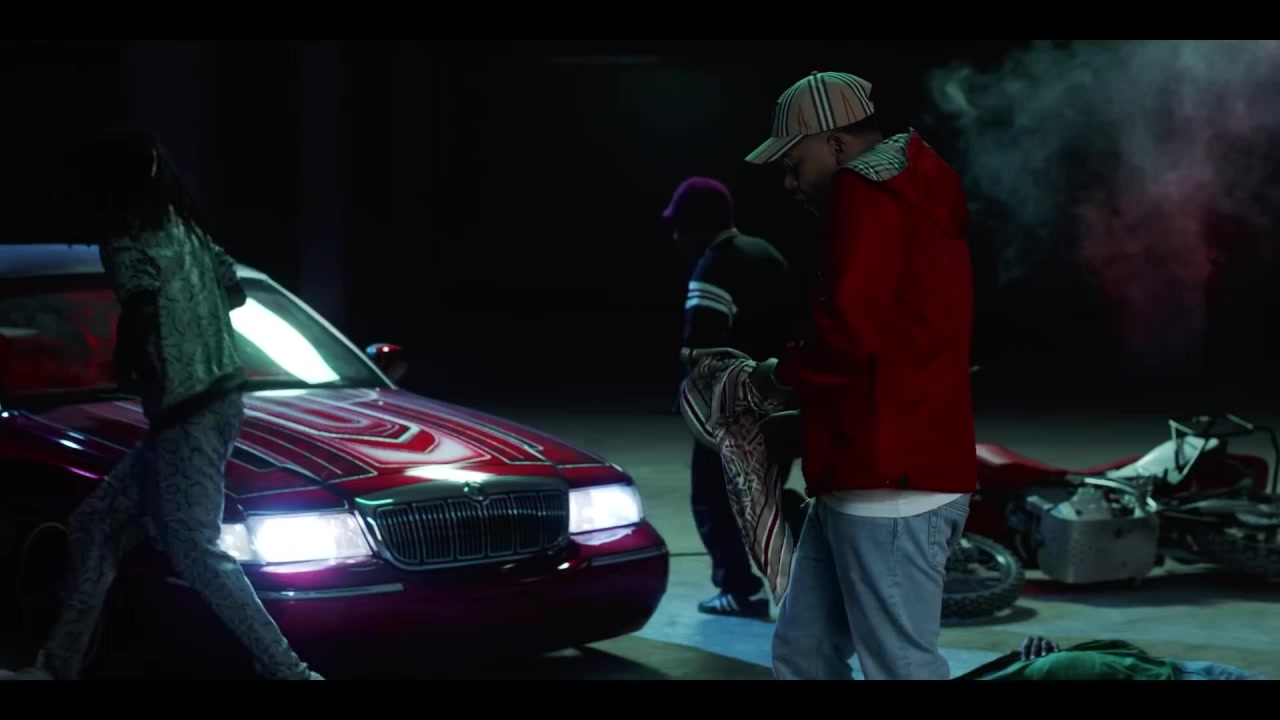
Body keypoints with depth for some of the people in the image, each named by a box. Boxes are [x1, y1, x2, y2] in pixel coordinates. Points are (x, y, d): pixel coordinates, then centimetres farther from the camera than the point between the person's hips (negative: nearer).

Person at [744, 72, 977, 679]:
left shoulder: (866, 195, -11)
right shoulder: (906, 197, 22)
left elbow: (851, 330, -23)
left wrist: (784, 374, -4)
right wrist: (805, 383, 10)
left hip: (889, 479, -11)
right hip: (875, 472, 11)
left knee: (901, 666, -10)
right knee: (803, 653, 14)